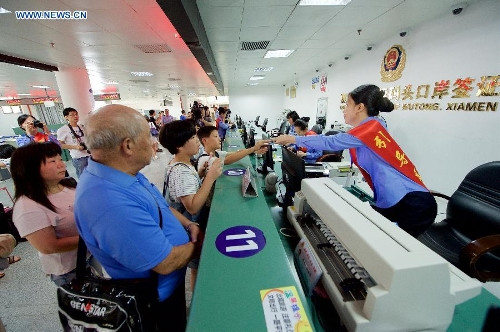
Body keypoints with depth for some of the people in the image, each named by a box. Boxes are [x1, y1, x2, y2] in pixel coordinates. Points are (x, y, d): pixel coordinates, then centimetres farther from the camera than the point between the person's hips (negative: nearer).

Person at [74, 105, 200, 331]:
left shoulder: (121, 174, -8)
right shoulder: (111, 204, -41)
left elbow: (158, 208, 6)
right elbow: (165, 263, -33)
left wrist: (188, 224, -8)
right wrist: (200, 243, -15)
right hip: (159, 294, -7)